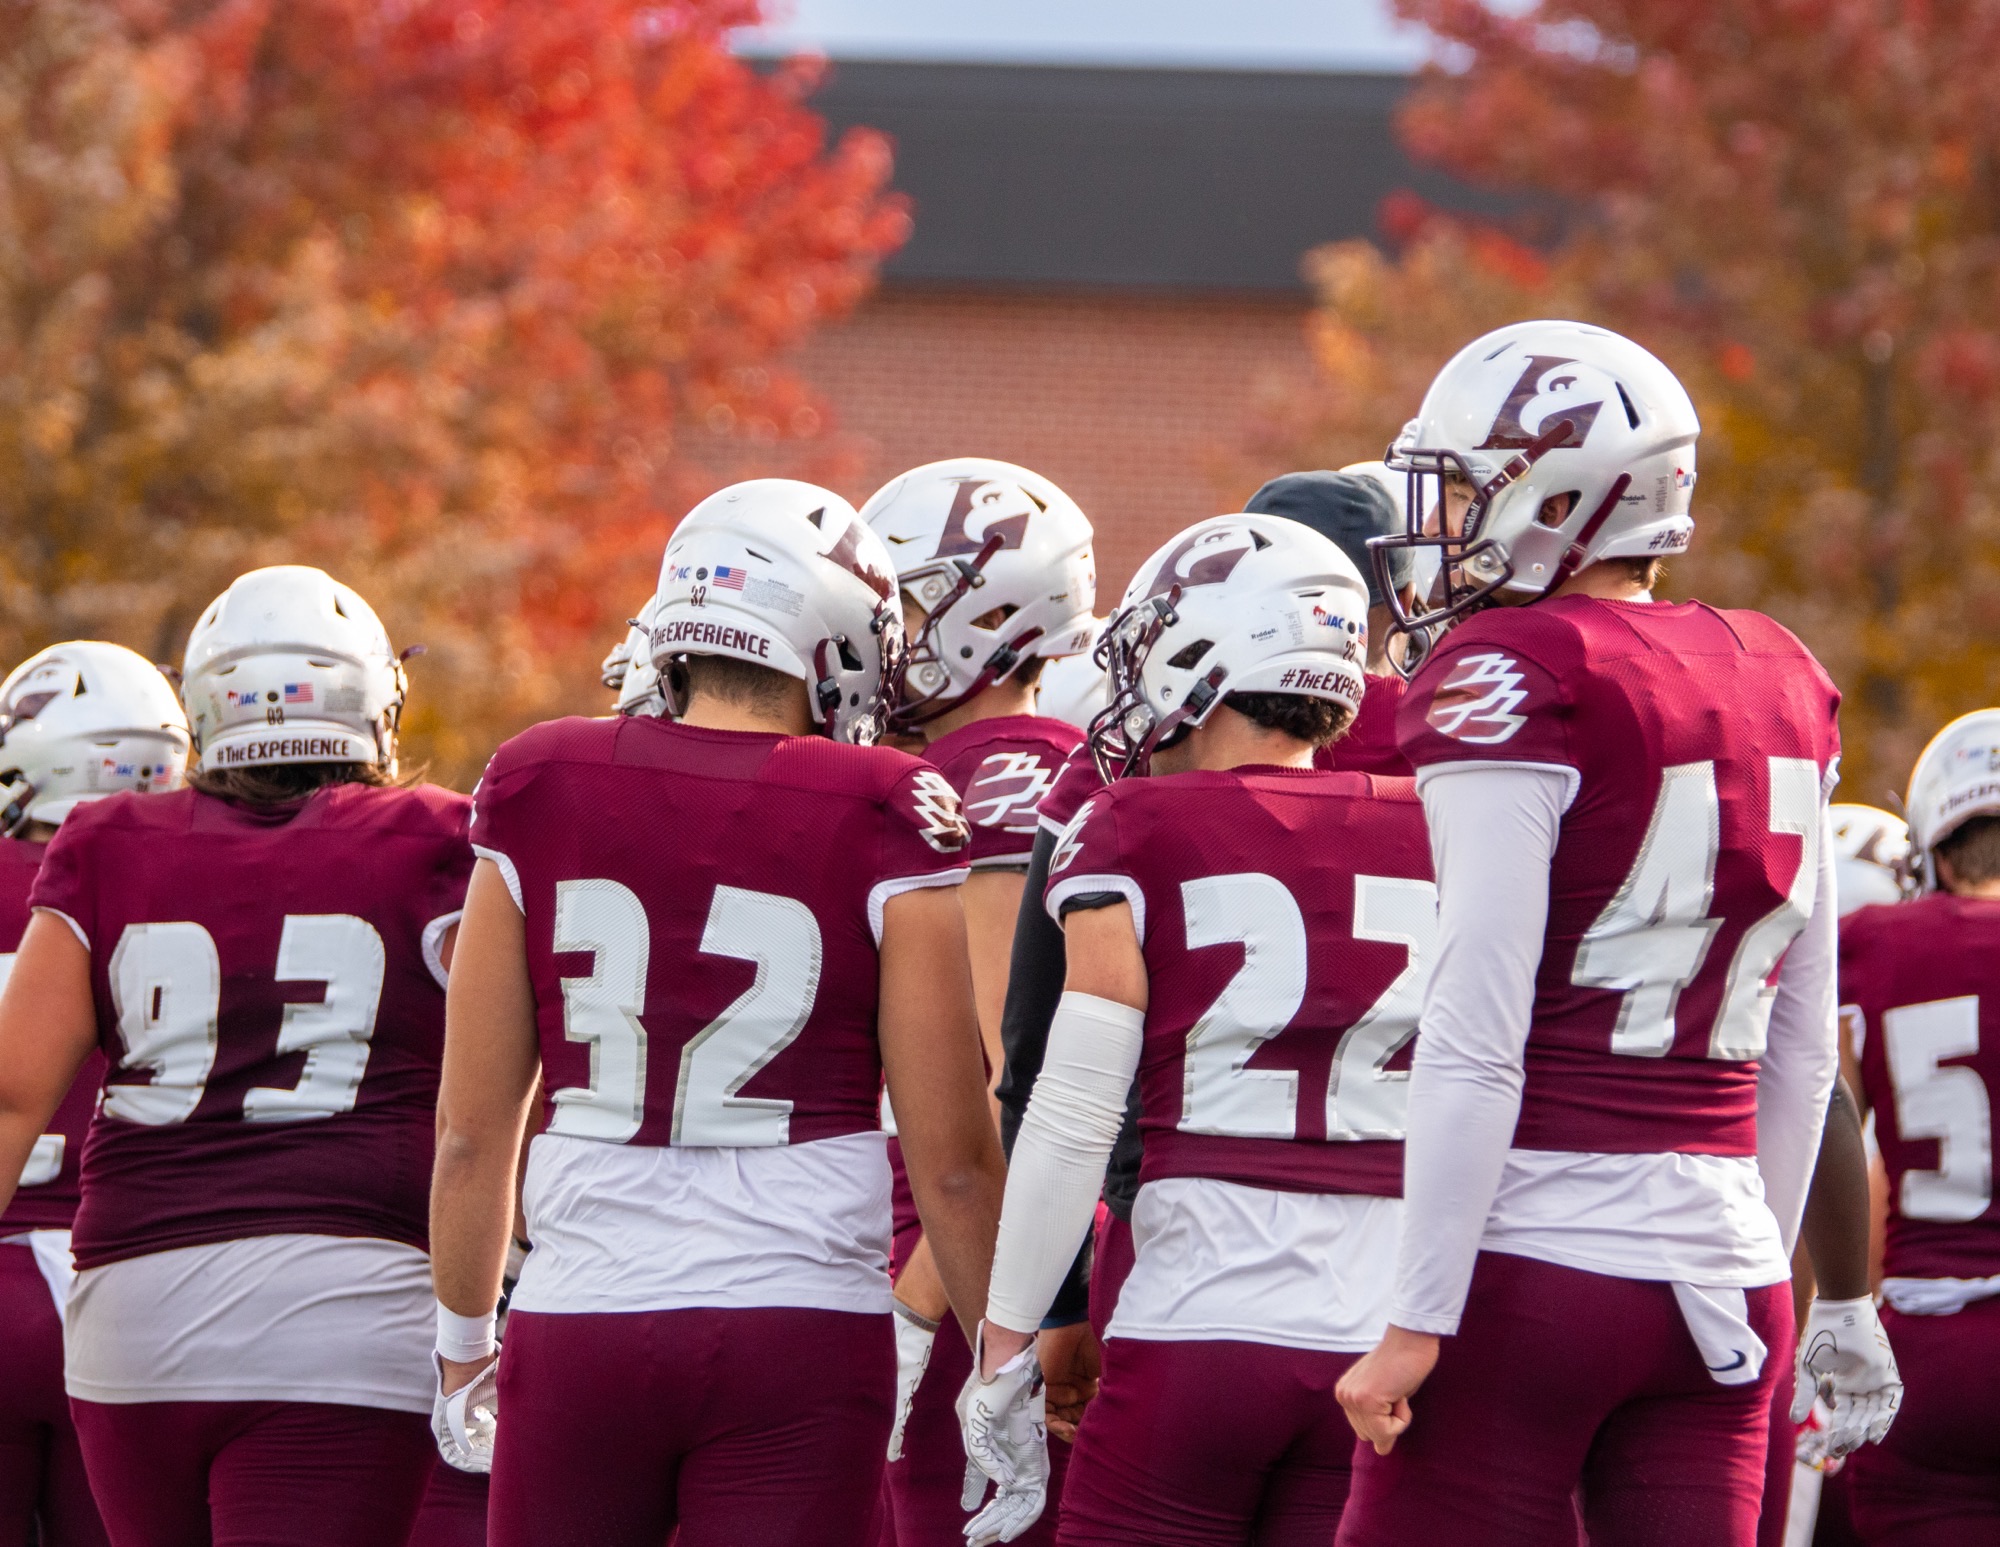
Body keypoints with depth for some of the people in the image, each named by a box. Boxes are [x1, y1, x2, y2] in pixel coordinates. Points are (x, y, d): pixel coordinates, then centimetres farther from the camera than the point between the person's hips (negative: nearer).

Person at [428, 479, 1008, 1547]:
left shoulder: (537, 801, 2)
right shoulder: (881, 827, -5)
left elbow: (471, 1129, 7)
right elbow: (950, 1162, -3)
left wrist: (464, 1348, 19)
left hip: (578, 1329, 2)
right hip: (802, 1337, -2)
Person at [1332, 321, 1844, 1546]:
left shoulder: (1516, 678, -9)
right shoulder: (1778, 687, 12)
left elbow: (1478, 1041, -15)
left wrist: (1418, 1319, -13)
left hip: (1532, 1265, -6)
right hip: (1720, 1269, 7)